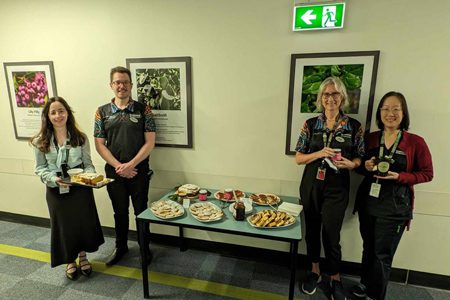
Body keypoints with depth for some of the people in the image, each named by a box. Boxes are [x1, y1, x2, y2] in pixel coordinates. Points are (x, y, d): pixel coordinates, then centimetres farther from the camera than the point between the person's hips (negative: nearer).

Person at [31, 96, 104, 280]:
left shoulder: (80, 138, -3)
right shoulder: (40, 142, -4)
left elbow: (88, 163, 0)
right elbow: (40, 168, 0)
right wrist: (54, 179, -18)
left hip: (80, 188, 0)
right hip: (56, 191, 0)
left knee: (84, 222, 11)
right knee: (63, 225, 13)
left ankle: (83, 256, 38)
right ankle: (70, 261, 37)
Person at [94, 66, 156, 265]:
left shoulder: (143, 110, -3)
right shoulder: (102, 112, 3)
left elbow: (150, 142, -7)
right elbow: (100, 144, 1)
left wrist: (130, 165, -14)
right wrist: (119, 166, -11)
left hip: (139, 172, -2)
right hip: (114, 172, 2)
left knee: (141, 211, 10)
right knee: (120, 212, 17)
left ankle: (144, 247, 31)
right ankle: (120, 247, 38)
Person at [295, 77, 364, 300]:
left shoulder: (354, 126, -2)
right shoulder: (310, 124, -1)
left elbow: (359, 158, 6)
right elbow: (298, 158, -1)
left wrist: (350, 164, -16)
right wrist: (319, 153, -18)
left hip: (337, 188, -1)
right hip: (311, 185, 2)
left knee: (331, 235, 4)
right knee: (312, 230, 13)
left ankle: (335, 279, 32)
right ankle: (315, 271, 37)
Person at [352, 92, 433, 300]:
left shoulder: (415, 142, -8)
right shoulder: (371, 138, 2)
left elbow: (427, 173, -2)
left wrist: (400, 177, -18)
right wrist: (366, 167, -10)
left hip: (394, 207, -3)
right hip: (367, 202, 3)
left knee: (382, 255, 7)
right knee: (368, 249, 18)